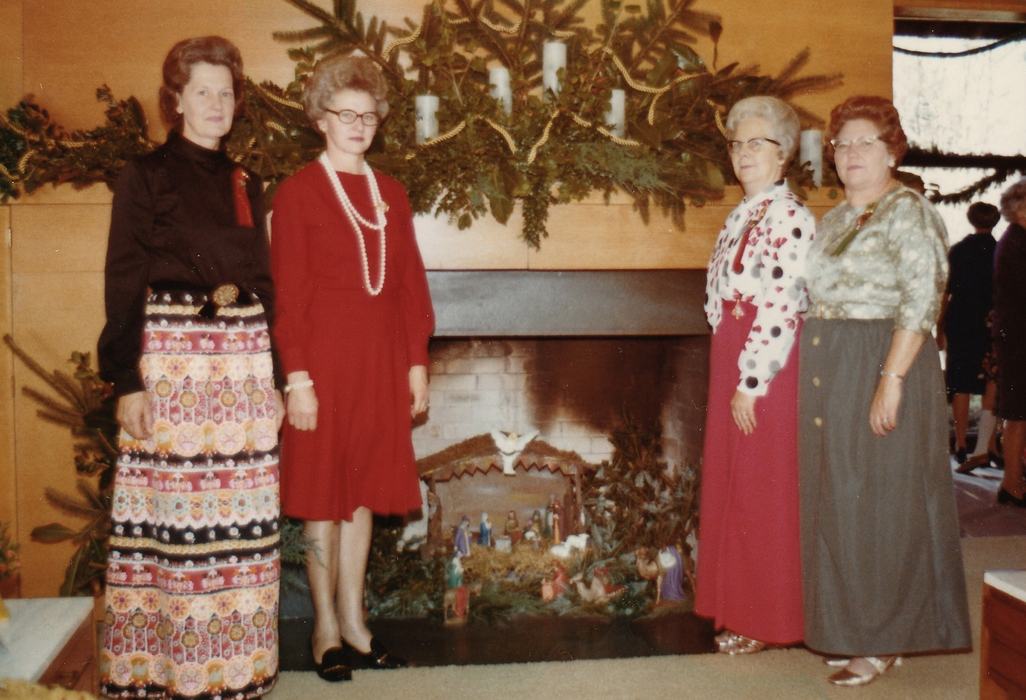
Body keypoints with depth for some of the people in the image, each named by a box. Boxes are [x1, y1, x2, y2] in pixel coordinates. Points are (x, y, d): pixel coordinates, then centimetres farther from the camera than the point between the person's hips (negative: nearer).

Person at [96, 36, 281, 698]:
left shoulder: (246, 184, 15)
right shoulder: (145, 176, 1)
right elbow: (123, 284, -4)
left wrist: (275, 375, 12)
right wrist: (127, 380, -12)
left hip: (243, 360, 4)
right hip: (170, 357, -4)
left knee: (240, 518, 6)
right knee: (172, 514, -2)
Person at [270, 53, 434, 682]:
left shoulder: (392, 194, 12)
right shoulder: (298, 193, -3)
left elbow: (411, 284, 12)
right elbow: (289, 293, -8)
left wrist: (417, 363, 7)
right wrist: (297, 376, -13)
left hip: (381, 363, 5)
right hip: (325, 362, -4)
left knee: (365, 489, 11)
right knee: (324, 493, 3)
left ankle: (354, 619, 23)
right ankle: (326, 628, 16)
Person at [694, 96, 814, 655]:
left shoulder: (788, 218, -13)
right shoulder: (741, 216, 15)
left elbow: (783, 308, -19)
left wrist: (751, 382, -19)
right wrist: (731, 377, 12)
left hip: (767, 369, -9)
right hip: (731, 363, 9)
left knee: (764, 490, 1)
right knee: (731, 482, 14)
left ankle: (767, 621, 15)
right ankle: (741, 605, 28)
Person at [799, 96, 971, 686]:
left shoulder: (909, 212, -9)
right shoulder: (834, 220, 16)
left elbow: (921, 304, -17)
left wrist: (891, 381, -24)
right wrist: (817, 381, 12)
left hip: (883, 368, -8)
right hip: (828, 374, 8)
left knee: (880, 504, -1)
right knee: (835, 500, 11)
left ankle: (885, 641, 12)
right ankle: (851, 629, 24)